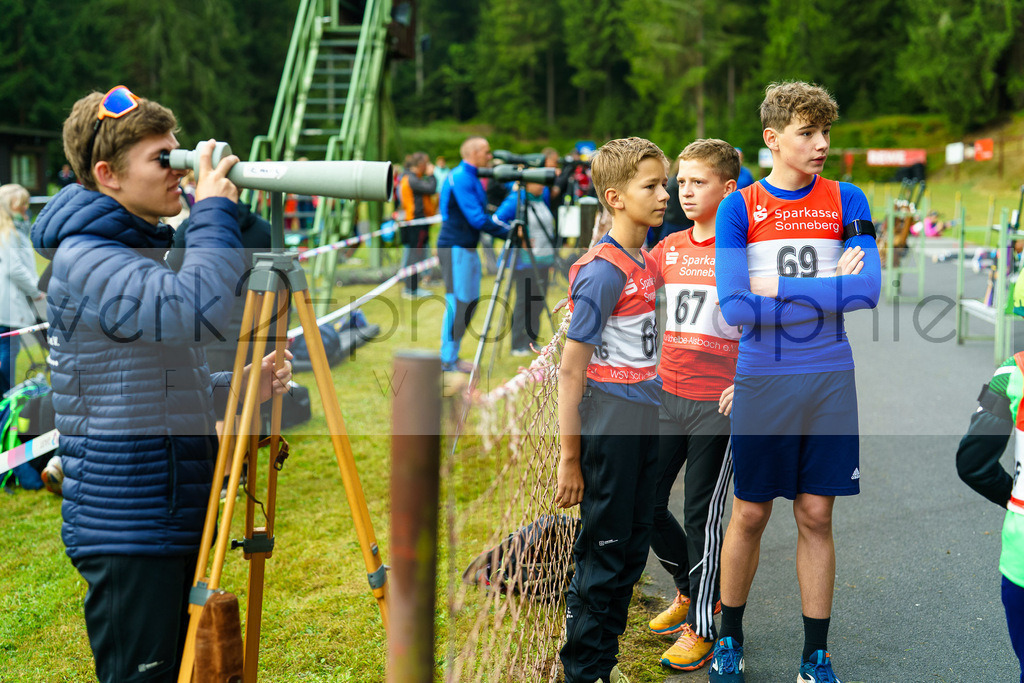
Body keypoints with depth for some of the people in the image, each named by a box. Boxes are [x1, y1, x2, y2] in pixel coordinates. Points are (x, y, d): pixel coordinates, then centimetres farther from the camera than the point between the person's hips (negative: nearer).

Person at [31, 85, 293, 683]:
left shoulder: (144, 251, 16)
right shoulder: (84, 259, -15)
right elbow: (197, 309, -33)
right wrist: (215, 210, -19)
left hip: (175, 518, 10)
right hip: (128, 529, -9)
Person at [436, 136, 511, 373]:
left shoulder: (471, 178, 16)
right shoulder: (460, 178, -16)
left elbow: (482, 215, 18)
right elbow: (477, 218, -22)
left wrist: (506, 229, 5)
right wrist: (508, 232, -18)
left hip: (467, 247, 10)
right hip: (454, 247, -10)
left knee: (470, 301, 12)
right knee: (457, 303, -7)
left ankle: (452, 356, 20)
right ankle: (448, 360, 1)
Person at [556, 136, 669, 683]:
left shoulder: (648, 262, 9)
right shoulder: (603, 271, -16)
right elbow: (570, 371, -16)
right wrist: (569, 457, -15)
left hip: (646, 423, 8)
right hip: (609, 427, -8)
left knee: (631, 553, 15)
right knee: (601, 559, 2)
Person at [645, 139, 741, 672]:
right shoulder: (669, 248, 10)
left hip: (718, 403, -6)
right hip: (667, 394, 6)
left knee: (702, 515, 0)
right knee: (645, 502, 10)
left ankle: (700, 630, 14)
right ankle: (691, 588, 34)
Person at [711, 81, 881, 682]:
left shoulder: (846, 200, 4)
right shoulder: (739, 207, -1)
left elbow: (869, 289, -9)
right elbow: (734, 307, -12)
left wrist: (778, 288, -12)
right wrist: (830, 287, -10)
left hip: (829, 379, 1)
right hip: (761, 381, -1)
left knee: (816, 515, 7)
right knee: (750, 514, 6)